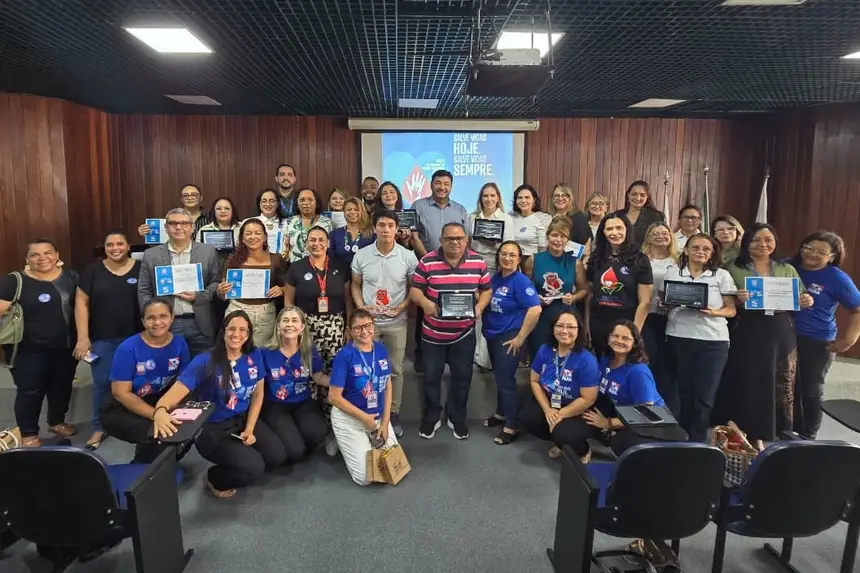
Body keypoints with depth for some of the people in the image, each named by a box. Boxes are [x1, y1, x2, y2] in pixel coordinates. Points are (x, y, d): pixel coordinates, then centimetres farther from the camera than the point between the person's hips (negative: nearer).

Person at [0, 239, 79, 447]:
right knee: (30, 390, 6)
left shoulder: (71, 277, 2)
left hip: (66, 346, 4)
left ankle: (57, 422, 37)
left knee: (62, 385, 17)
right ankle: (28, 434, 22)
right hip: (29, 350, -4)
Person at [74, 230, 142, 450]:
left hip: (136, 337, 0)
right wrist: (83, 337, -5)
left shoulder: (141, 269, 1)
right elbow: (81, 303, 1)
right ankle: (99, 428, 21)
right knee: (102, 383, 6)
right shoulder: (93, 271, 2)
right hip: (102, 338, 0)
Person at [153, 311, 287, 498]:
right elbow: (177, 391, -29)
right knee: (254, 467, -22)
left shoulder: (255, 356, -4)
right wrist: (160, 410, -53)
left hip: (244, 420, 5)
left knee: (277, 455, -13)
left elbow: (258, 394, 4)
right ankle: (215, 478, 11)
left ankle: (238, 471, 17)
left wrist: (249, 429, -6)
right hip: (212, 428, -5)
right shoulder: (205, 362, -18)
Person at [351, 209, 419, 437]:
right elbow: (355, 284, 6)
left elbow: (414, 287, 1)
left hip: (396, 322, 0)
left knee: (395, 369, 10)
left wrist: (403, 306, -13)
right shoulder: (361, 255, -4)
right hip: (368, 320, 1)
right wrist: (360, 306, -9)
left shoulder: (408, 256, -7)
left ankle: (393, 413, 24)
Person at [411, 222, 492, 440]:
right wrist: (424, 302, -27)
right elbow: (415, 289, -6)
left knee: (462, 376, 12)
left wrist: (480, 307, -14)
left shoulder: (478, 262, -3)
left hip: (464, 332, 1)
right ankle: (431, 417, 30)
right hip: (434, 332, -1)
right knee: (432, 376, 11)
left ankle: (457, 418, 32)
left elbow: (486, 290, 5)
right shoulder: (427, 262, -9)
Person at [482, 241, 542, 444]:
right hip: (492, 336, 7)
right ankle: (501, 414, 36)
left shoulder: (521, 281, -16)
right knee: (499, 378, 19)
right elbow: (486, 303, 19)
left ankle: (512, 426, 10)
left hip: (509, 338, -7)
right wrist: (486, 328, 8)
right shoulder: (495, 278, 5)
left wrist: (520, 338, -21)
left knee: (506, 380, -2)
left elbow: (535, 309, -25)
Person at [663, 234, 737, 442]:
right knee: (682, 392, 6)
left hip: (713, 341, 0)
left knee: (704, 395, 2)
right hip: (678, 339, 1)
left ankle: (697, 441, 16)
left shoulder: (722, 275, 5)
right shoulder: (673, 272, 8)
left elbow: (731, 310, 4)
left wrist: (713, 312, -15)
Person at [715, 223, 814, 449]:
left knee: (781, 384, 8)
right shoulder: (734, 269, 2)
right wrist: (737, 300, -22)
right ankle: (749, 434, 11)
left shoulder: (787, 270, 13)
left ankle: (764, 434, 22)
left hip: (781, 334, 4)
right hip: (748, 333, -4)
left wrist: (807, 301, -6)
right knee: (748, 384, -2)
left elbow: (800, 299, 16)